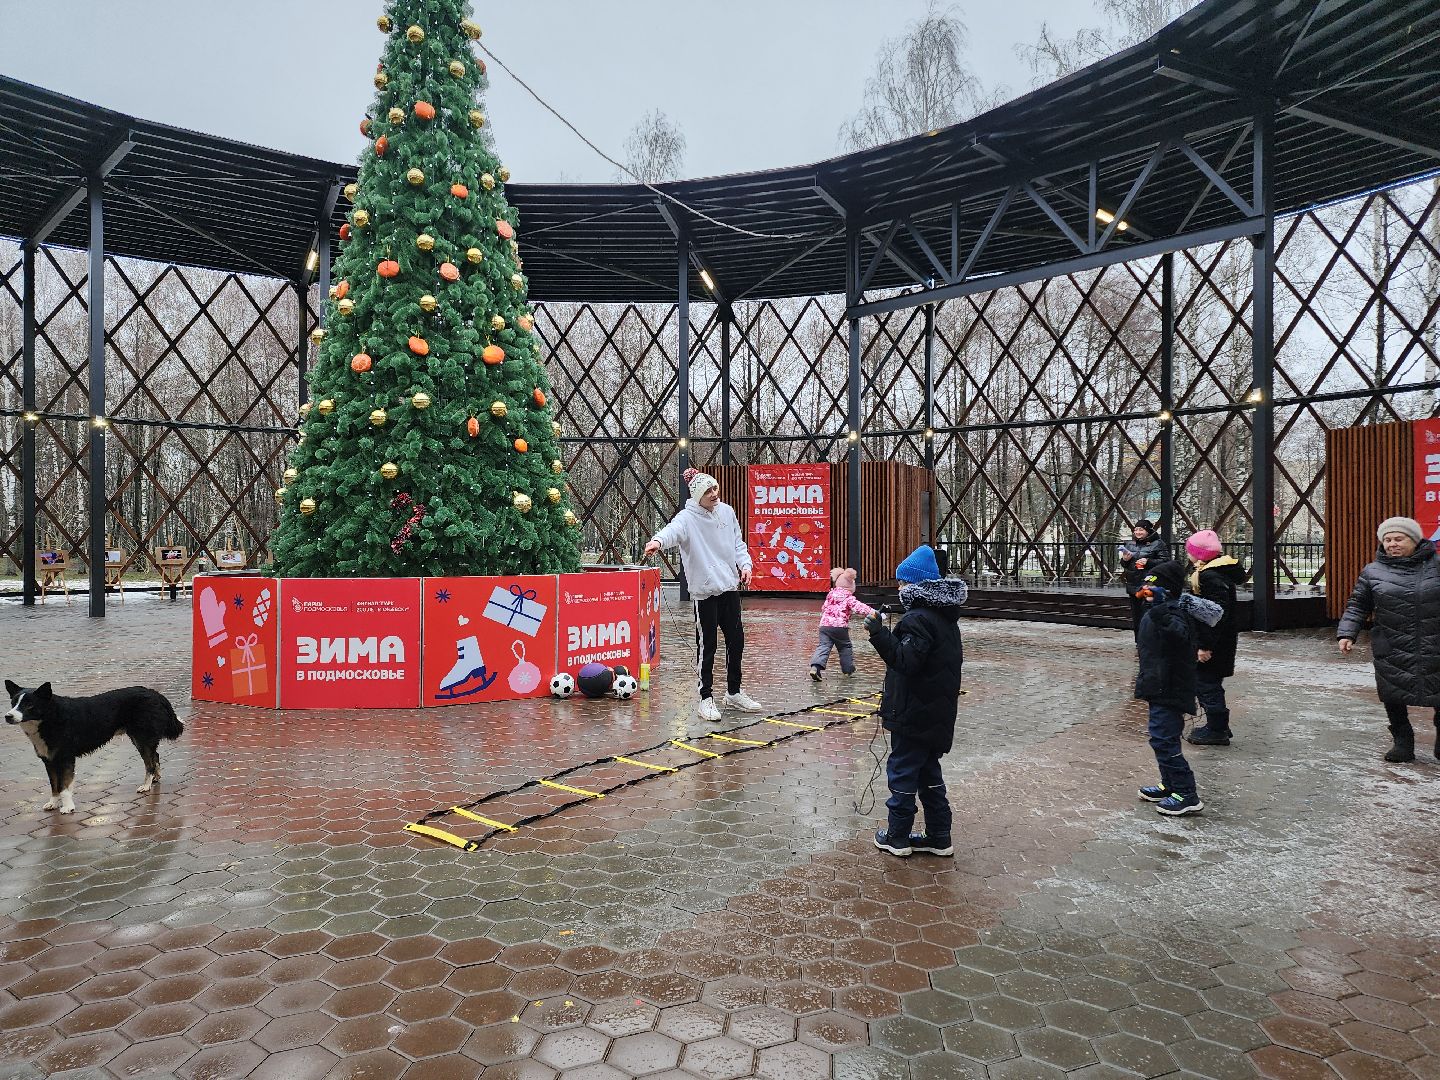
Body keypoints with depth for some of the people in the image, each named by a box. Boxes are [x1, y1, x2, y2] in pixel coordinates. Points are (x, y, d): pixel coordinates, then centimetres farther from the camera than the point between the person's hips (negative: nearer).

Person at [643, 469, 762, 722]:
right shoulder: (688, 517, -11)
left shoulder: (727, 512, 8)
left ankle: (734, 693, 30)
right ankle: (706, 698, 11)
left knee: (736, 641, 14)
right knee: (707, 646, -2)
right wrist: (658, 541, -55)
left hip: (730, 586, 6)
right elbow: (673, 530, -34)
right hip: (705, 590, -6)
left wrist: (745, 564, 0)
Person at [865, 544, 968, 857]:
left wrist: (879, 632, -28)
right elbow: (954, 658, 21)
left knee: (901, 770, 3)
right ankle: (939, 837, 23)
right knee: (929, 772, 17)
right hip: (937, 713, 9)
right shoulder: (945, 615, 11)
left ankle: (897, 837, 14)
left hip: (913, 714, -9)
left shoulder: (918, 618, -20)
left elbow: (905, 660, -27)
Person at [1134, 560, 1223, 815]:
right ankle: (1170, 786, 31)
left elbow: (1178, 634, -42)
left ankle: (1187, 795, -1)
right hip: (1159, 688, 11)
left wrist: (1159, 609, -50)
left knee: (1163, 740, -9)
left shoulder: (1174, 611, -19)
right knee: (1163, 739, 19)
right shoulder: (1155, 612, 13)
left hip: (1170, 689, -11)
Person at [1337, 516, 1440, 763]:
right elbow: (1357, 606, 7)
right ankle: (1402, 742, 17)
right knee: (1393, 697, 2)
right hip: (1392, 650, 0)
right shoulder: (1372, 571, 4)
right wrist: (1347, 634, -4)